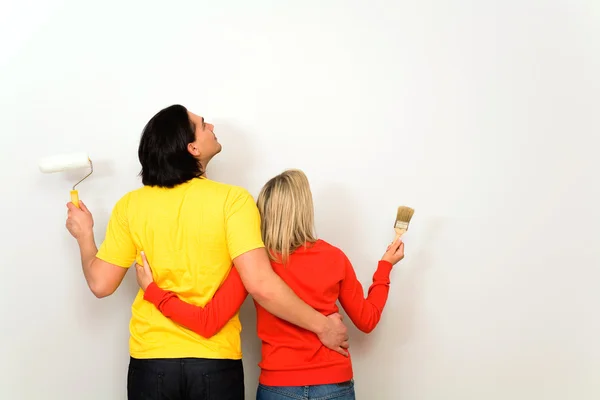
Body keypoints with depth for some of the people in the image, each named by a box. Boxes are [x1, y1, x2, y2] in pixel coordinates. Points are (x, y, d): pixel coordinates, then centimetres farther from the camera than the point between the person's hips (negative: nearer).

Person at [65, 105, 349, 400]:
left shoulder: (131, 205, -3)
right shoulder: (231, 199, -12)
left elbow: (101, 284, 2)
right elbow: (260, 285, -20)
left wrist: (84, 236, 20)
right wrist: (321, 325, -8)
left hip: (151, 362, 3)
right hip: (215, 363, -2)